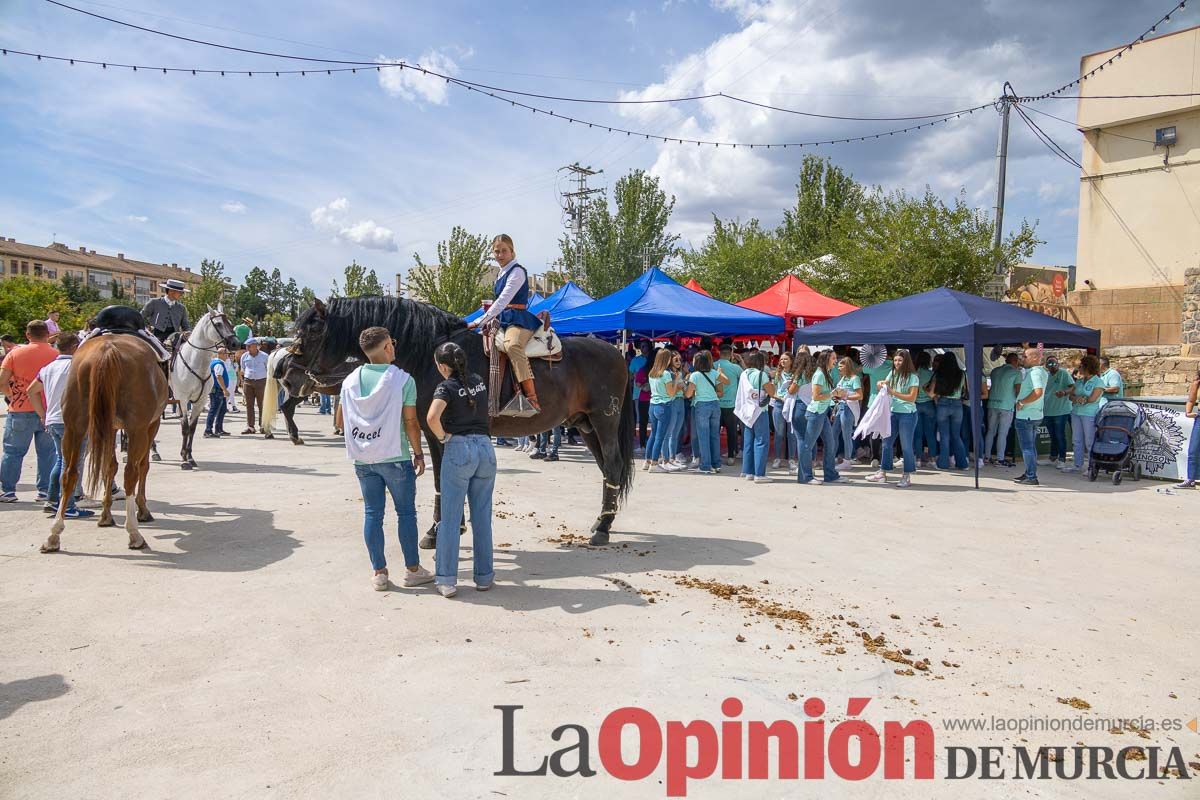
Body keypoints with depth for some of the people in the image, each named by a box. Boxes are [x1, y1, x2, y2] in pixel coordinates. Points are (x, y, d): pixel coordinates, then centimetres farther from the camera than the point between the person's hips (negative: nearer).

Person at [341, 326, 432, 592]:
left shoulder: (350, 381, 4)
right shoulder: (403, 379, -10)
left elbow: (342, 420, 11)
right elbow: (411, 422, -10)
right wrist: (418, 454, 1)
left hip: (362, 459, 4)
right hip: (395, 457, -4)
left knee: (372, 513, 9)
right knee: (406, 512, 7)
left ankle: (379, 572, 13)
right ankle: (413, 570, 15)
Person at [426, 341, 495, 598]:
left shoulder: (446, 387, -8)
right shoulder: (479, 381, 10)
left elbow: (432, 417, -26)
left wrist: (442, 437, -9)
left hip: (458, 450, -5)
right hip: (485, 448, 5)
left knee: (450, 518, 3)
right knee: (482, 517, 12)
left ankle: (446, 580, 5)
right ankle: (484, 576, 19)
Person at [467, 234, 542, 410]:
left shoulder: (517, 271, -7)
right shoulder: (503, 273, 21)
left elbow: (503, 300, -17)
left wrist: (479, 322, -19)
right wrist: (490, 319, 13)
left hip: (518, 320, -10)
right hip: (503, 320, 10)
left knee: (512, 346, -37)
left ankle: (532, 398, -46)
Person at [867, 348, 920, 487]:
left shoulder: (912, 377, -9)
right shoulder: (893, 373, 8)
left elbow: (912, 398, -14)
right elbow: (883, 386, 13)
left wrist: (893, 392, -19)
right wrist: (882, 384, -10)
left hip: (907, 414, -6)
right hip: (893, 412, 6)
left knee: (906, 446, 0)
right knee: (887, 443, 9)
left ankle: (907, 477, 9)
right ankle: (882, 473, 17)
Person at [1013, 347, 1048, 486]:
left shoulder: (1035, 372, -19)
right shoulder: (1042, 371, 11)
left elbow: (1038, 392, -31)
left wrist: (1021, 402, -22)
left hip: (1026, 416, -10)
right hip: (1036, 415, 10)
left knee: (1027, 447, -5)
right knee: (1031, 446, 17)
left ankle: (1031, 477, -4)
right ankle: (1029, 474, 26)